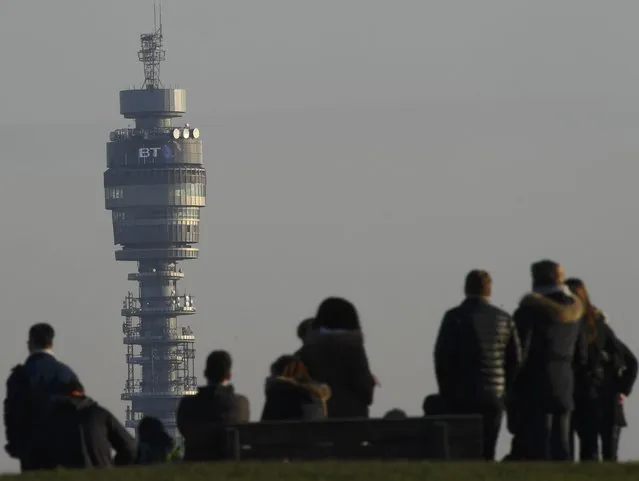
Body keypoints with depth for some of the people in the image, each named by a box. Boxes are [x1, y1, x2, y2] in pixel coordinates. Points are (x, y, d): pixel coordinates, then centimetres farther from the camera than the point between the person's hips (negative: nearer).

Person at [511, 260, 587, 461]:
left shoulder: (529, 310, -9)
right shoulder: (573, 312, 12)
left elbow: (520, 352, -12)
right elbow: (581, 356, 15)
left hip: (535, 385, -6)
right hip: (565, 388, 6)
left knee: (536, 447, -8)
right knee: (561, 446, 10)